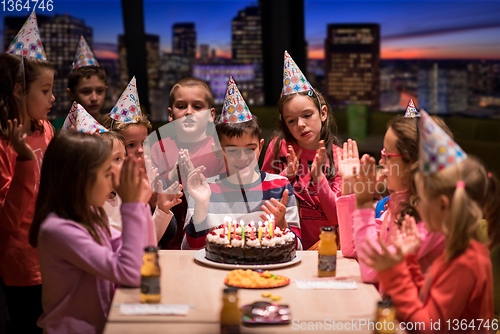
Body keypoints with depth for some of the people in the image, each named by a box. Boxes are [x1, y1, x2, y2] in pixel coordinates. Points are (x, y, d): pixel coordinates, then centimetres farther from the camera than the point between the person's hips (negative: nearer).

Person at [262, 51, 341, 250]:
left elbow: (336, 218, -4)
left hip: (324, 247, 0)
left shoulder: (338, 156, 0)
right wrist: (286, 175, -10)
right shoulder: (279, 147, 1)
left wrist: (318, 176, -15)